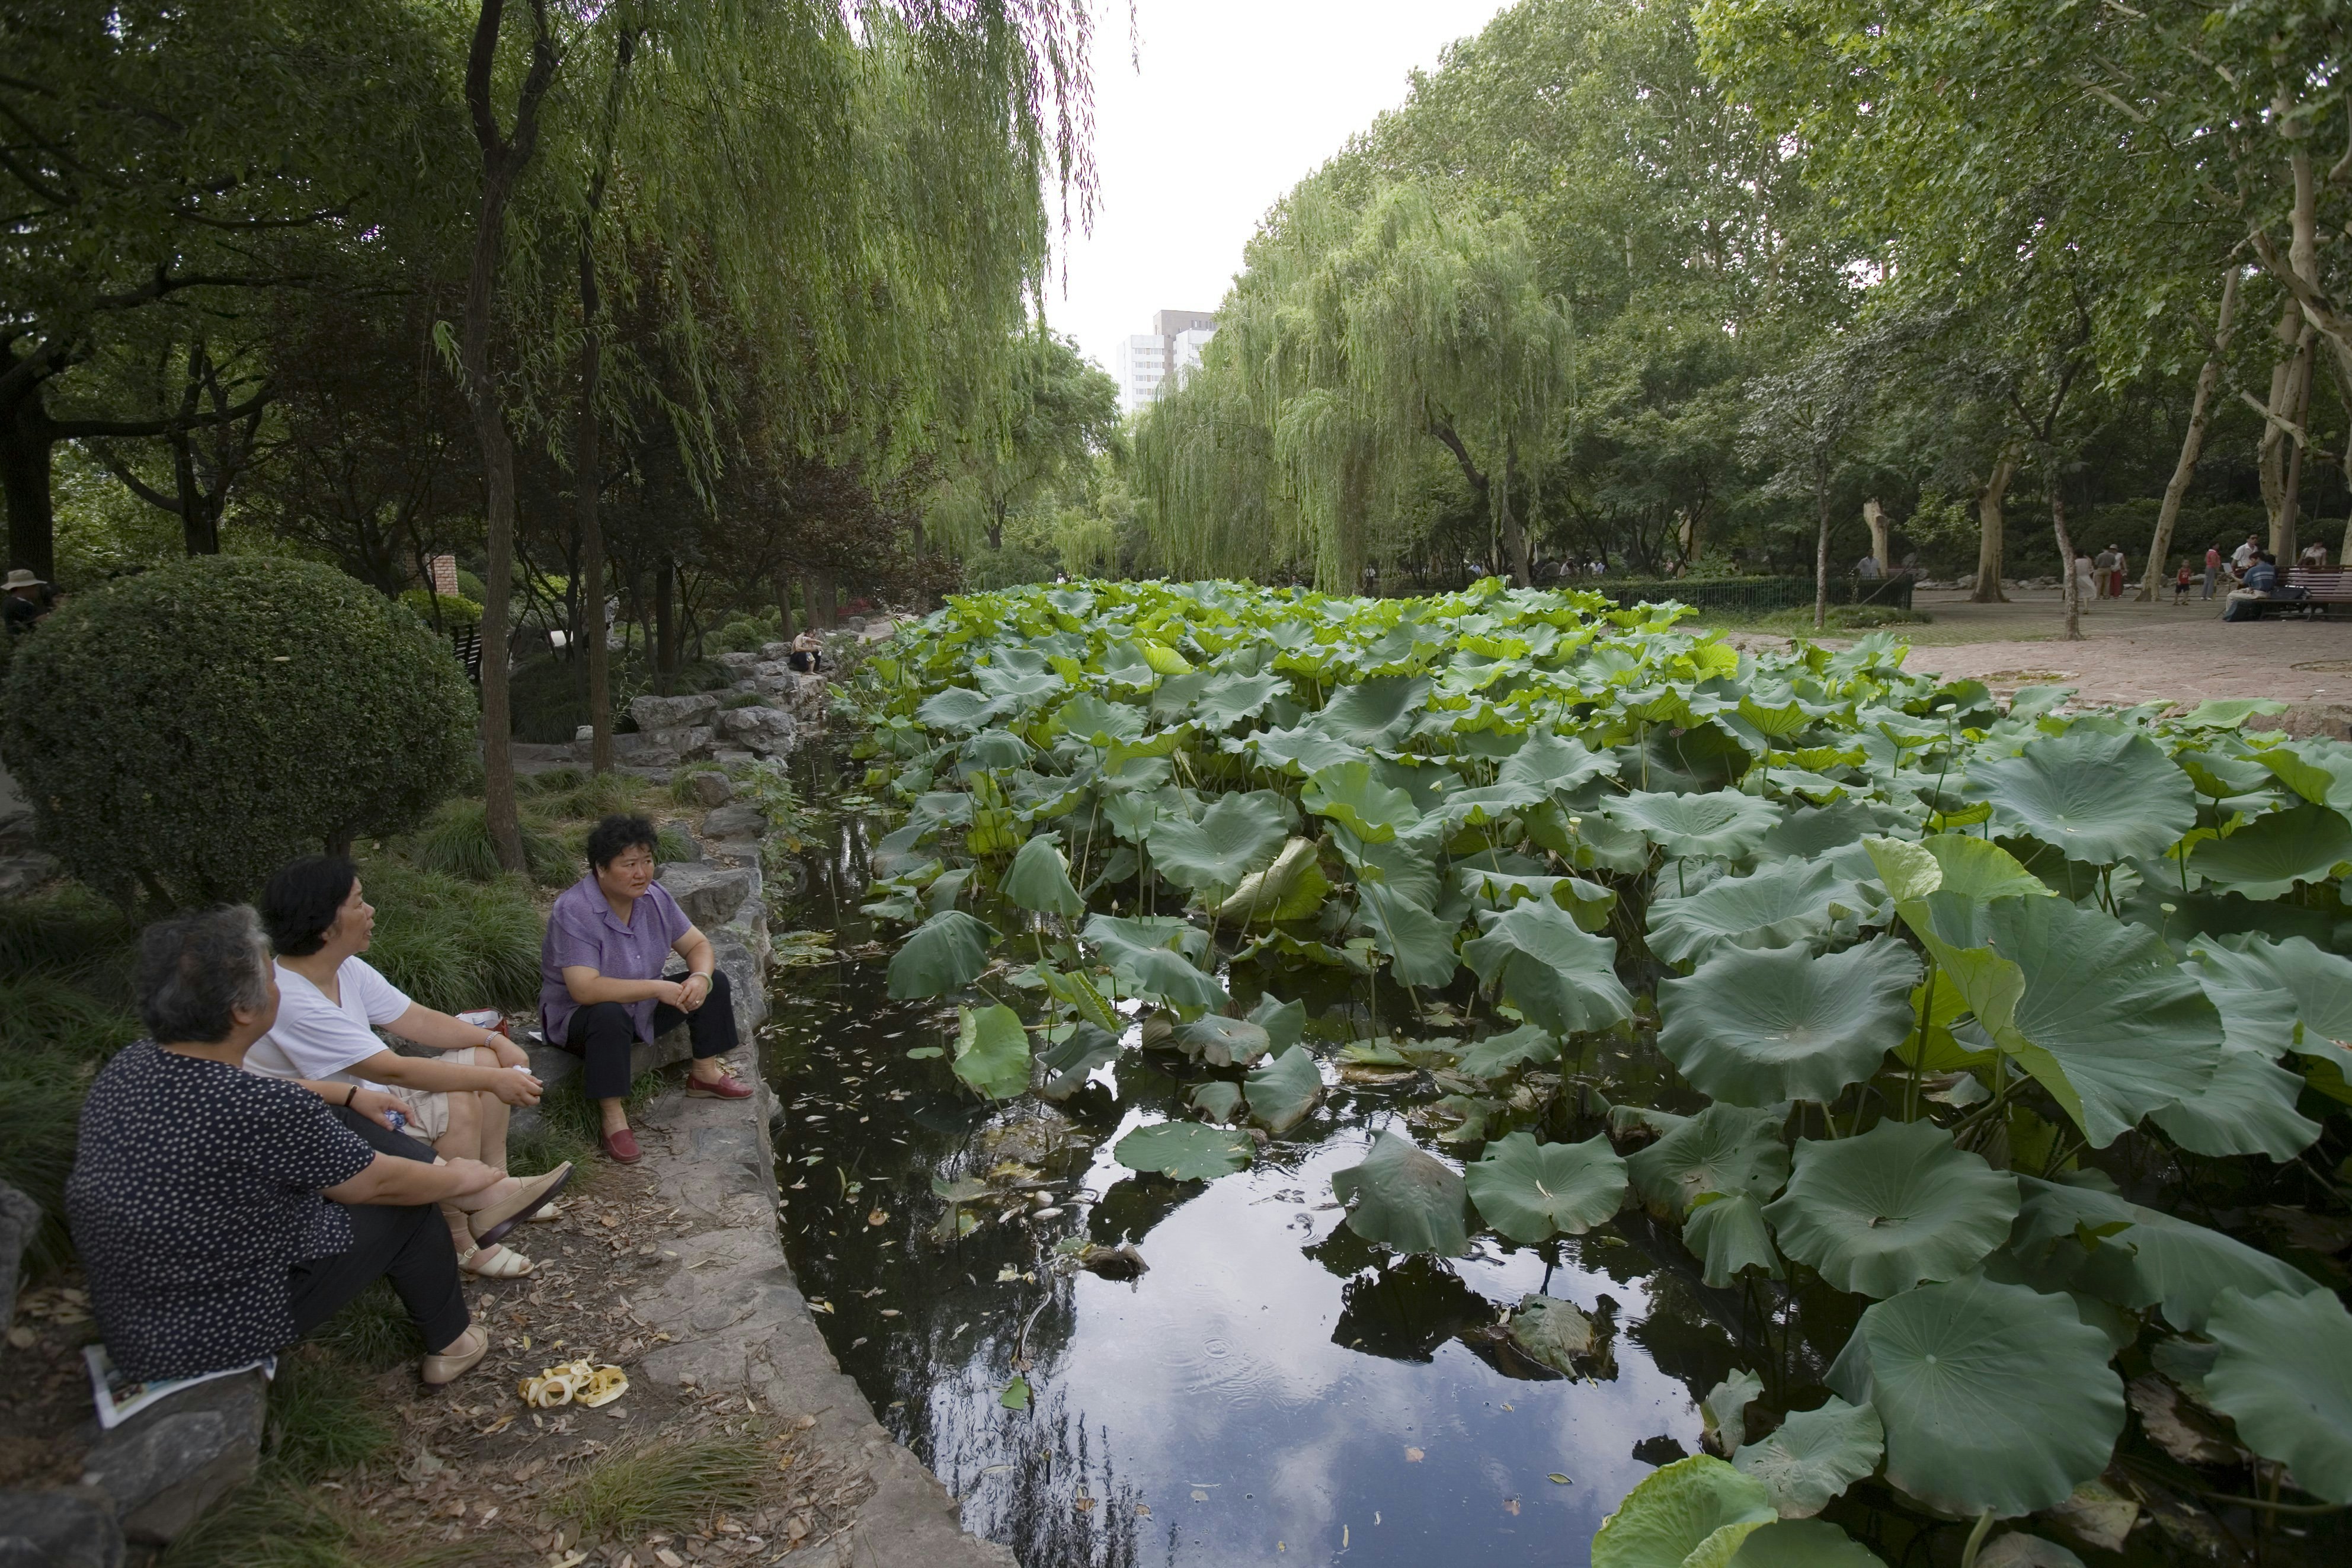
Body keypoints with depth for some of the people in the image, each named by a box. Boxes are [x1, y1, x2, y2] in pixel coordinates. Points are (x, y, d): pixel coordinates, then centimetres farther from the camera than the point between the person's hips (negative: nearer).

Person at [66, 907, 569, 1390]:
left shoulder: (129, 1065, -8)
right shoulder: (265, 1113, -32)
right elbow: (381, 1182, -15)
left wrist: (350, 1093, 21)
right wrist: (460, 1177, 4)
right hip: (216, 1335, -7)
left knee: (342, 1125, 9)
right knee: (404, 1207, 9)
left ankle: (488, 1196, 17)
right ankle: (451, 1344, 29)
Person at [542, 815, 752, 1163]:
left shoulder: (654, 897, -8)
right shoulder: (573, 911, -28)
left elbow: (698, 945, -1)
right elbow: (584, 990, -37)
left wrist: (701, 978, -25)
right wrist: (657, 989, -37)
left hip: (642, 1008, 7)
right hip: (577, 1016, -7)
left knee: (713, 982, -6)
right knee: (609, 1015, -39)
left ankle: (705, 1073, 10)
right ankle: (613, 1115, -26)